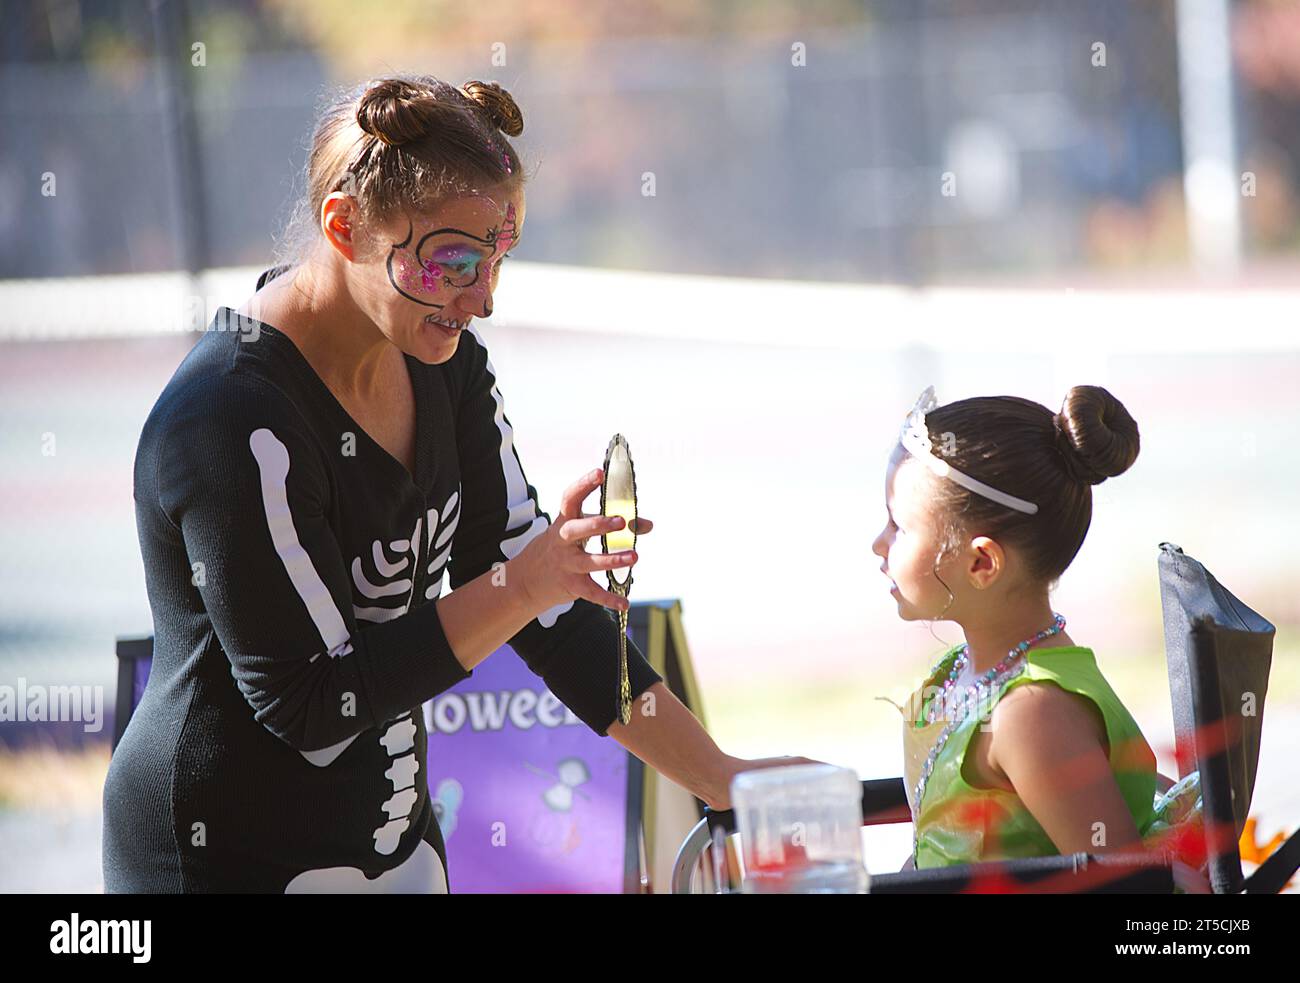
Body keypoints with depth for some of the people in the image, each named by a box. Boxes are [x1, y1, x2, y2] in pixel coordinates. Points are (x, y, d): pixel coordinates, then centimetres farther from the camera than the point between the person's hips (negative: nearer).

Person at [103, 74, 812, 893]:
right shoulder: (237, 424, -25)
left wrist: (720, 779, -2)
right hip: (231, 863, -8)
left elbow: (545, 611, 3)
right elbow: (310, 707, -22)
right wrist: (525, 584, -25)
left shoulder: (444, 365, -1)